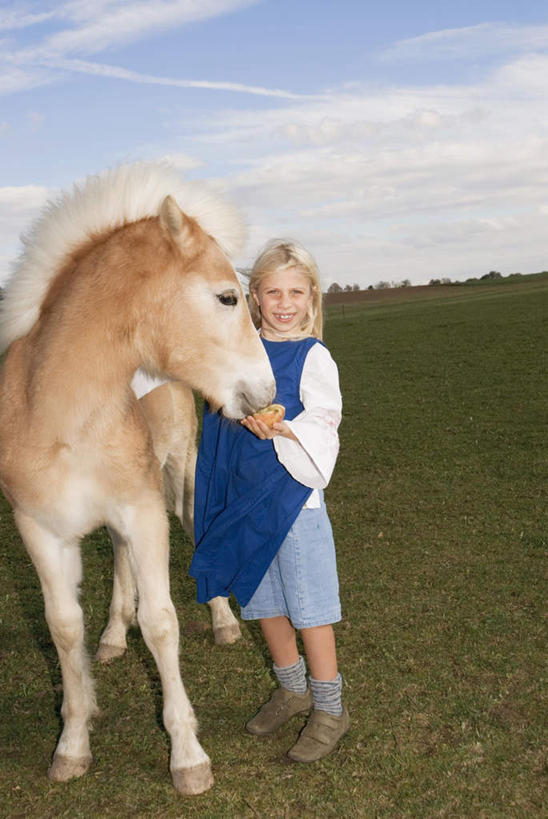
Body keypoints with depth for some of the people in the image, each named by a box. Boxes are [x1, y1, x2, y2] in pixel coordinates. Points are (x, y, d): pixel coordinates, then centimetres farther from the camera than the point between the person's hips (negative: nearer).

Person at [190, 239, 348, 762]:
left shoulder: (312, 357, -9)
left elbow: (323, 424, -14)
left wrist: (278, 429, -28)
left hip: (294, 496, -6)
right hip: (243, 495, 6)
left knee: (308, 607, 2)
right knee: (262, 600, 17)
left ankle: (329, 709, 19)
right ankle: (292, 689, 37)